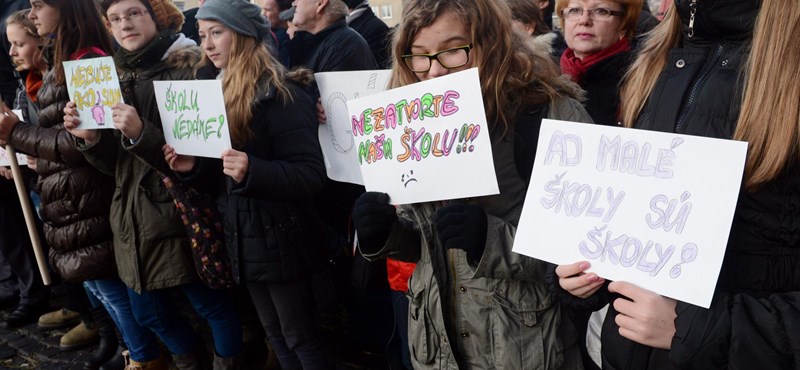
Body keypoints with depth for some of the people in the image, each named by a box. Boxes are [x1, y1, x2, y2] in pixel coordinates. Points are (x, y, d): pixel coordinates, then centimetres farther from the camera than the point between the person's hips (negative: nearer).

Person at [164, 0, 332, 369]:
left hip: (279, 239, -8)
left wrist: (252, 171, -36)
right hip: (244, 239, 8)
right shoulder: (221, 93, 10)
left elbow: (310, 174, -22)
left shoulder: (280, 95, -16)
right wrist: (194, 166, -2)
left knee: (301, 338, 5)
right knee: (276, 335, 20)